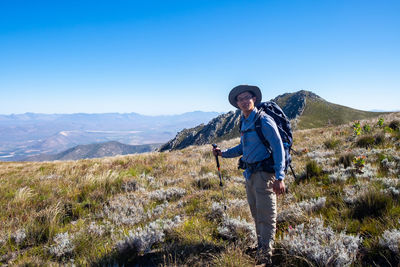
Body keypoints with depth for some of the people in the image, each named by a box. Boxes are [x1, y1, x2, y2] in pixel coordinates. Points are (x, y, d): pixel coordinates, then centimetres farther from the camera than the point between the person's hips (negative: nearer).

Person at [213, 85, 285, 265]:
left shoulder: (264, 120, -12)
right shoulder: (244, 122, 13)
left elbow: (278, 148, -15)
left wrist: (279, 178, -20)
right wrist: (223, 153, 11)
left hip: (264, 173, -8)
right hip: (250, 173, 8)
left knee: (266, 216, -3)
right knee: (256, 214, 17)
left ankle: (265, 256, 5)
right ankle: (261, 246, 32)